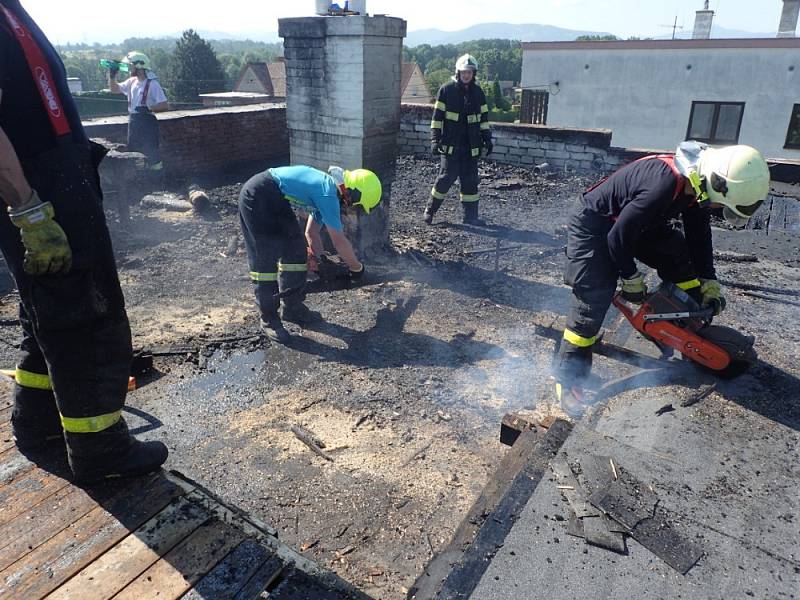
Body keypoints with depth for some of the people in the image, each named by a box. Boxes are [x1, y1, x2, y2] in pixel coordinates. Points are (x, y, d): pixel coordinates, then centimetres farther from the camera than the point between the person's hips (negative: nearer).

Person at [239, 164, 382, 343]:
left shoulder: (325, 191, 8)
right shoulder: (328, 194, -22)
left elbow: (312, 232, 17)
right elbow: (339, 242, -19)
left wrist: (321, 259, 13)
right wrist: (357, 268, -5)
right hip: (257, 199, -10)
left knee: (296, 250, 9)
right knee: (267, 260, -7)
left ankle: (292, 307, 20)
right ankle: (269, 320, 5)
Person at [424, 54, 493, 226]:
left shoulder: (478, 92, 11)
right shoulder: (446, 90, -2)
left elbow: (484, 118, 17)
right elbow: (437, 116, -4)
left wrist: (487, 139, 12)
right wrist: (435, 139, -10)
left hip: (470, 146, 4)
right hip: (450, 145, -4)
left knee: (470, 180, 5)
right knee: (447, 177, -7)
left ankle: (470, 215, 12)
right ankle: (430, 209, 11)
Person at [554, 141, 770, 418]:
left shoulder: (696, 182, -8)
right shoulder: (665, 184, -36)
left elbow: (699, 236, 8)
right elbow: (618, 237, -29)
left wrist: (709, 283, 9)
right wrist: (632, 280, -14)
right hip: (596, 228, -9)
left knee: (680, 257, 7)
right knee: (593, 299, -16)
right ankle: (567, 378, -7)